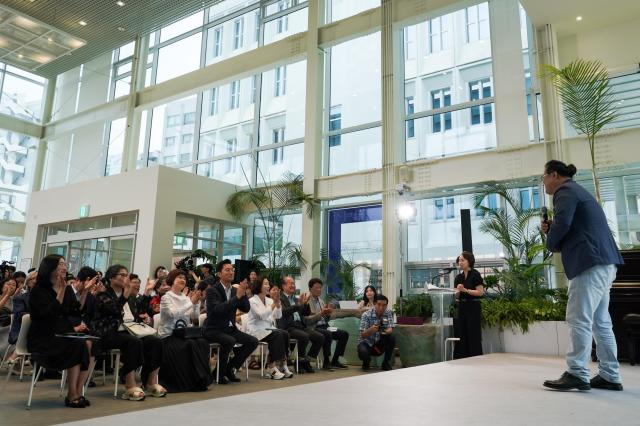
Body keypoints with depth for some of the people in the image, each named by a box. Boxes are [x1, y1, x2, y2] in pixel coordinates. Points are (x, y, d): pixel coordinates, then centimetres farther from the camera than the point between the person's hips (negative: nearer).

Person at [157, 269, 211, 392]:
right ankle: (192, 381, -19)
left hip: (183, 333, 5)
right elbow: (174, 314, -22)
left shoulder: (185, 297, 12)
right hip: (169, 335, -5)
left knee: (202, 343, -23)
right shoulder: (166, 297, -3)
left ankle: (201, 379, -14)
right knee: (191, 344, -31)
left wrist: (198, 301, -5)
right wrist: (191, 301, -22)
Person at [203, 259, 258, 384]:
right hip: (214, 330, -7)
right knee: (229, 341, -34)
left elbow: (246, 309, 1)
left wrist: (243, 292, -15)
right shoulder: (212, 290, -11)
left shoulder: (234, 290, 9)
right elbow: (218, 309, -28)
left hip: (230, 329, 7)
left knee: (253, 341, -8)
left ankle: (230, 367, 7)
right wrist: (237, 296, -30)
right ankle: (220, 373, -11)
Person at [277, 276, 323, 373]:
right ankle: (300, 362, -10)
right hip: (288, 328, -7)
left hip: (300, 326, 7)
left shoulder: (296, 299, 23)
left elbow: (307, 313, 19)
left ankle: (307, 360, 2)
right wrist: (298, 304, -26)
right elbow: (284, 311, -17)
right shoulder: (280, 299, 1)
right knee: (304, 336, -33)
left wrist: (306, 303, 0)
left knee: (320, 337, -11)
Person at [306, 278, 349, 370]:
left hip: (324, 326, 8)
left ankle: (335, 361, -1)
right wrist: (320, 314, -22)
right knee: (328, 334, -35)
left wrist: (328, 314, -2)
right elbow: (306, 320, -16)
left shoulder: (321, 300, 17)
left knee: (344, 334, -6)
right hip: (313, 328, -8)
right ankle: (326, 362, -21)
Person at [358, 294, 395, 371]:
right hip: (366, 343, -3)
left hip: (380, 344, 3)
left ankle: (386, 363, -4)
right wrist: (371, 330, -42)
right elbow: (363, 335, -20)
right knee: (363, 352, -35)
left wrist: (387, 331, -39)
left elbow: (390, 329, -13)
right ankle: (366, 362, 5)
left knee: (392, 337, -25)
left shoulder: (388, 313, -6)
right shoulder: (366, 315, -17)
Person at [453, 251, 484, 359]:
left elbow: (480, 292, -13)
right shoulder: (458, 277, 11)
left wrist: (465, 290, -20)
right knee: (461, 334, 6)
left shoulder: (475, 274, -8)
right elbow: (457, 295, 12)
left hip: (473, 307, -6)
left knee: (473, 335, -3)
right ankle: (462, 359, 13)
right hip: (462, 307, 6)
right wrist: (458, 291, -10)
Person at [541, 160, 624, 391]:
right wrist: (550, 228, 9)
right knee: (600, 321, 11)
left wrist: (551, 243, -1)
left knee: (579, 319, -9)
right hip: (604, 263, 10)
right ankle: (610, 376, 15)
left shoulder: (565, 191, -5)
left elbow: (562, 223, -20)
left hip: (591, 262, -10)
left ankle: (577, 374, -8)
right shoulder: (577, 191, 26)